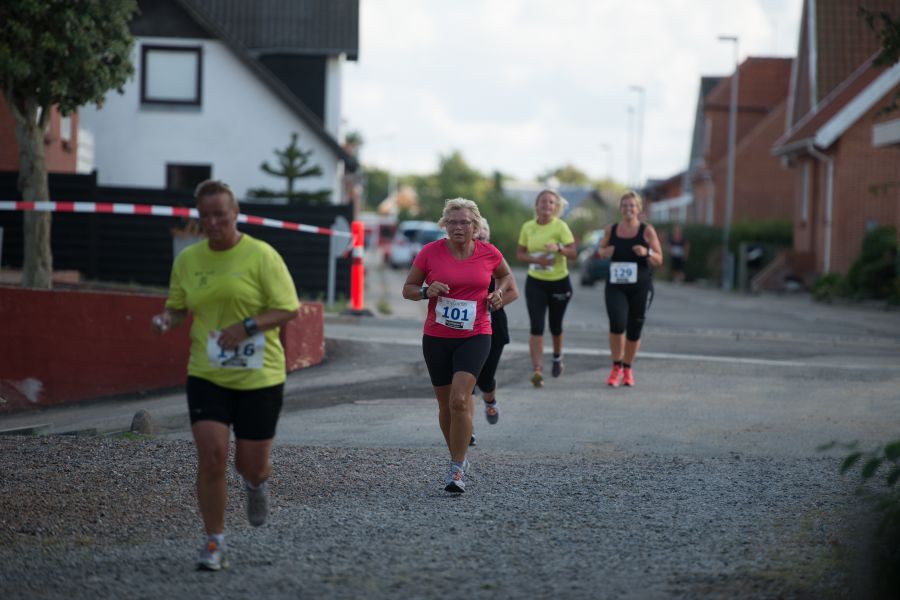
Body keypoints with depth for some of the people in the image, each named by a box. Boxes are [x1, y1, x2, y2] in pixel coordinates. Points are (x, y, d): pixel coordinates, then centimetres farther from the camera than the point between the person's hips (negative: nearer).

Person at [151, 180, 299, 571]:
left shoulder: (261, 255, -8)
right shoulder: (187, 260, 5)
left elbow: (288, 308, -9)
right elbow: (177, 306, 16)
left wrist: (246, 327, -22)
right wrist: (166, 319, -8)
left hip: (259, 376, -2)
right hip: (207, 376, 2)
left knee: (251, 465, 3)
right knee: (211, 457, -12)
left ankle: (257, 483, 43)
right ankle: (215, 543, 1)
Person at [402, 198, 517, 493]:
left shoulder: (489, 253, -2)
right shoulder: (430, 253, -5)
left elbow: (505, 274, 20)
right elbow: (408, 289, 4)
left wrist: (499, 293, 1)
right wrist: (426, 291, -16)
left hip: (475, 337, -2)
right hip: (437, 337, 2)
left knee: (459, 400, -18)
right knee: (446, 405, 9)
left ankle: (457, 469, -9)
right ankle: (458, 457, 32)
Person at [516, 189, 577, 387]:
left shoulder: (560, 226, -9)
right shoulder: (527, 227, 0)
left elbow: (573, 253, -14)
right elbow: (520, 254, 6)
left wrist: (559, 248, -34)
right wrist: (536, 259, -14)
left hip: (559, 282, -1)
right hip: (535, 282, 1)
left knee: (555, 325, 13)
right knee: (536, 327, -12)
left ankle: (557, 357, 43)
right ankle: (537, 370, -17)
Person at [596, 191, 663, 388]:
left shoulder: (647, 231, -2)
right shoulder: (611, 230, 3)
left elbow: (659, 260, 1)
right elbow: (602, 249, 19)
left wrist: (647, 252, -20)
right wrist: (604, 252, -5)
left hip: (641, 288, 0)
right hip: (615, 287, 0)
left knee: (634, 332, 5)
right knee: (617, 325, -19)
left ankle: (627, 369, 28)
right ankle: (616, 367, 0)